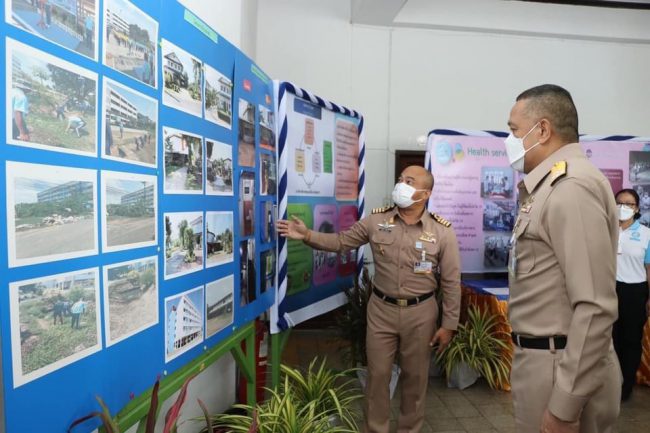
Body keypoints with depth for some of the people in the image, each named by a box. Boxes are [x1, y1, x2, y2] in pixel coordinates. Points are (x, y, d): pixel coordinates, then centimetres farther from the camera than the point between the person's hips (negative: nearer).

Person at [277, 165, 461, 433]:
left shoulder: (442, 232, -9)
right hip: (381, 309, 1)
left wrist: (449, 324, -5)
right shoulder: (376, 221, -4)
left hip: (420, 313, -1)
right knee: (377, 374, 12)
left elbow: (451, 283, -5)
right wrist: (307, 235, -10)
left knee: (415, 377, 15)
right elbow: (341, 242, 3)